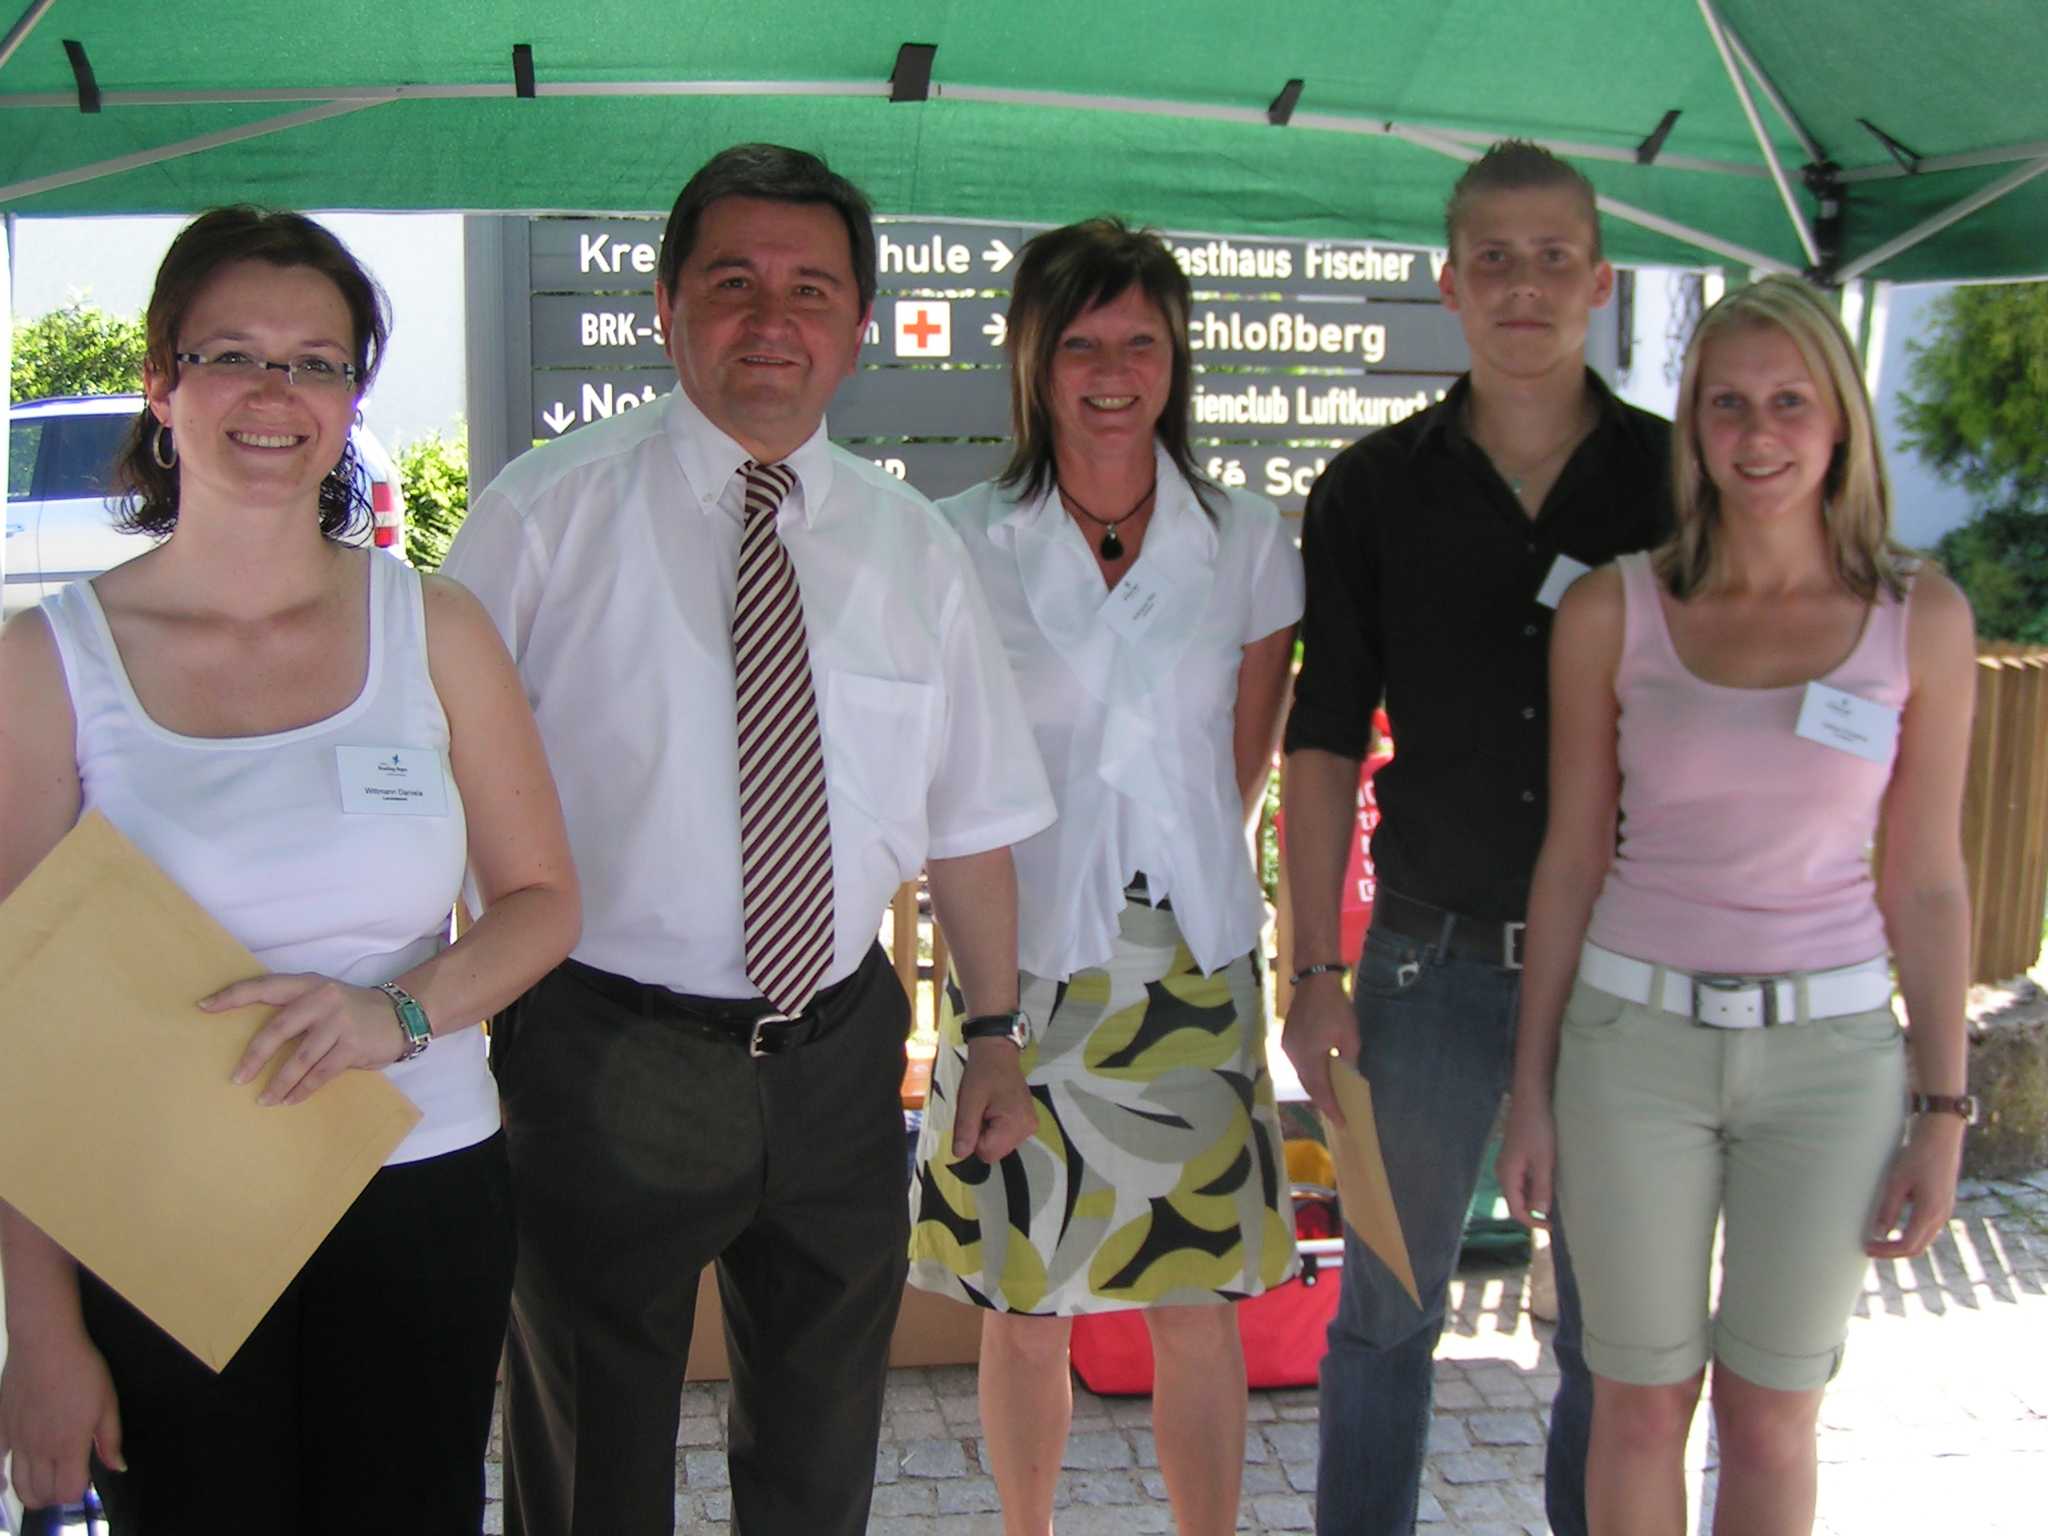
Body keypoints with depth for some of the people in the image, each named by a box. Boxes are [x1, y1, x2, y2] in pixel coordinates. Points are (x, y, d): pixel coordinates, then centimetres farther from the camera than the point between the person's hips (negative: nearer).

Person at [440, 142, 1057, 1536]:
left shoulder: (911, 546, 4)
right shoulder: (546, 517, -7)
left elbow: (973, 816, 8)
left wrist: (996, 1032, 5)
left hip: (837, 1055, 4)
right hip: (608, 1055, -3)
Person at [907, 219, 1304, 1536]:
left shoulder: (1247, 541, 3)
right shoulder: (967, 543, -2)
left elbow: (1245, 764, 12)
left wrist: (1175, 876, 9)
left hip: (1194, 963, 1)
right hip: (1022, 957, -1)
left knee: (1199, 1305, 6)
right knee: (1024, 1302, 9)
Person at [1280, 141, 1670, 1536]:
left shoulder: (1681, 482, 1)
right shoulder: (1374, 492, 2)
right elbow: (1326, 744, 3)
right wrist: (1317, 972, -2)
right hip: (1435, 955, 0)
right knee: (1388, 1303, 10)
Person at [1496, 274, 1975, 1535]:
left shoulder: (1923, 619, -4)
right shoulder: (1614, 612, -4)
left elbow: (1928, 882, 1)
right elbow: (1572, 857, 1)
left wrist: (1945, 1112, 0)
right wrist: (1532, 1088, 2)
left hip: (1828, 1052, 0)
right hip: (1637, 1040, 0)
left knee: (1771, 1420, 12)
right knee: (1641, 1404, 12)